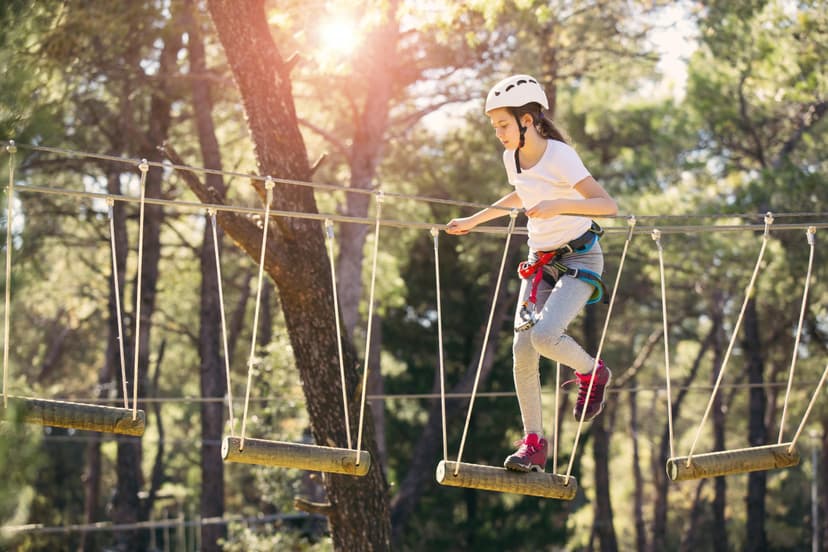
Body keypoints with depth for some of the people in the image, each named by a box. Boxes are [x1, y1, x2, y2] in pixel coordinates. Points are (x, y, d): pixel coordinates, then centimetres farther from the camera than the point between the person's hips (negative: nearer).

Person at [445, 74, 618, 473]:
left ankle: (592, 373, 5)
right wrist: (473, 221, 27)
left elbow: (608, 205, -29)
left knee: (545, 335, -27)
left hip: (579, 259, -7)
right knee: (522, 350, -5)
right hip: (540, 261, 7)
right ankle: (533, 442, 4)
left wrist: (559, 205, -43)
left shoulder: (560, 157, -20)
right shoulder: (512, 158, 2)